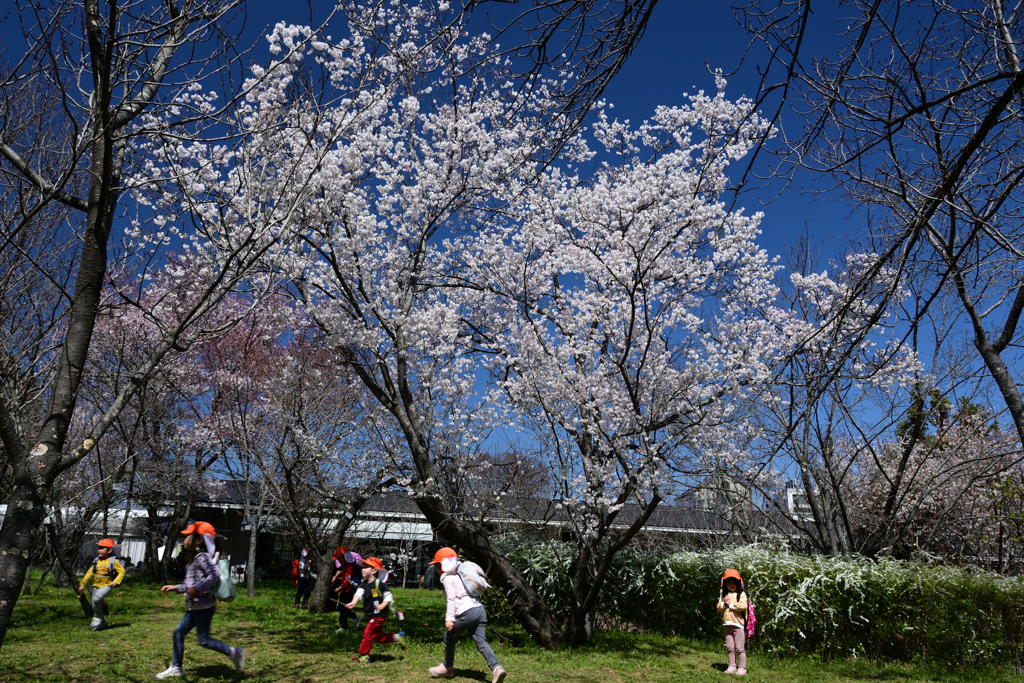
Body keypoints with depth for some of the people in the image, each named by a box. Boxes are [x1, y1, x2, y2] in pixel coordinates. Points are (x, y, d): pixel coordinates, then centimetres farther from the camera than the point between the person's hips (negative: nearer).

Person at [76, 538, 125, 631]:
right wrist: (82, 584, 15)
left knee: (97, 598, -30)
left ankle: (98, 618, -10)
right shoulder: (96, 561, 12)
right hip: (96, 586, 7)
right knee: (95, 606, 5)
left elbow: (122, 571, -5)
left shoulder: (113, 561, -5)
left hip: (107, 586, -6)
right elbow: (89, 573, 17)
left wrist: (116, 581, -17)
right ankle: (102, 623, 23)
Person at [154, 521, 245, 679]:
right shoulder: (193, 558, 16)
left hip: (204, 605, -10)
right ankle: (175, 668, 20)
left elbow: (215, 574, -27)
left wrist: (198, 588, -29)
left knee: (204, 640, -5)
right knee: (179, 632, 11)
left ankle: (234, 652, 3)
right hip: (195, 606, 10)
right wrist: (175, 588, 21)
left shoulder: (202, 557, -15)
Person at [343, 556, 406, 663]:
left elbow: (388, 596, -12)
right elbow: (358, 593, -12)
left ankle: (363, 656, 6)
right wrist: (353, 602, -31)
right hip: (369, 615, 8)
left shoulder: (379, 584, -14)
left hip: (378, 615, -8)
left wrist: (382, 605, -28)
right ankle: (397, 637, 30)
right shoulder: (363, 584, 5)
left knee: (368, 634, -6)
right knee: (378, 637, 15)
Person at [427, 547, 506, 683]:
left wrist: (449, 619, -17)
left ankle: (448, 667, 25)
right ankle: (496, 668, -17)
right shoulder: (459, 574, 26)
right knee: (481, 641, 2)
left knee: (449, 636, 13)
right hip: (480, 610, 8)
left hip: (467, 613, -8)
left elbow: (451, 599, -12)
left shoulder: (447, 578, -1)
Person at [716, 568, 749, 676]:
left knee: (739, 648, -2)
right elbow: (719, 607, 8)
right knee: (729, 647, 10)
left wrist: (730, 604, -9)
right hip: (728, 625, 6)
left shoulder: (741, 594, -3)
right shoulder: (724, 595, 14)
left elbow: (742, 606, -17)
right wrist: (724, 604, -11)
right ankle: (732, 666, 18)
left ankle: (742, 668, 4)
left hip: (738, 624, -6)